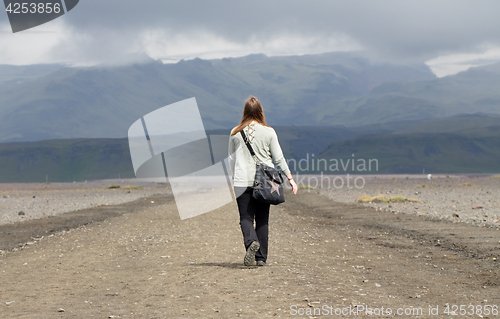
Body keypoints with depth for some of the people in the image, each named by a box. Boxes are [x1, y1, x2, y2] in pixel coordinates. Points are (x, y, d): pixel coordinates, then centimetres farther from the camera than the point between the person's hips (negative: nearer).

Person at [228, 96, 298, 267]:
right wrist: (290, 178, 7)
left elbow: (232, 160, 10)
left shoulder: (235, 133, 2)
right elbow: (279, 158, 0)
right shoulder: (269, 132, -1)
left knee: (246, 217, -1)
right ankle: (261, 257, 8)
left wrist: (234, 178, 24)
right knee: (262, 220, 9)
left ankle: (251, 241, -31)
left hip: (242, 182, -1)